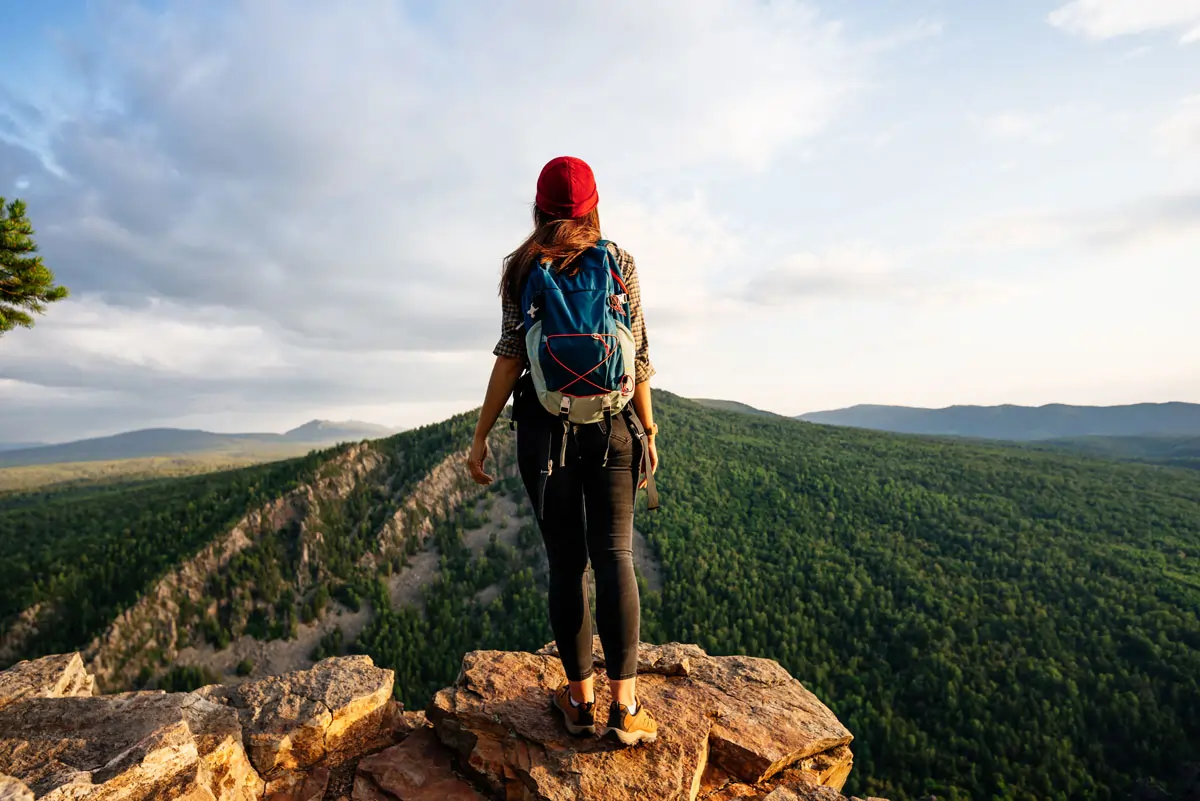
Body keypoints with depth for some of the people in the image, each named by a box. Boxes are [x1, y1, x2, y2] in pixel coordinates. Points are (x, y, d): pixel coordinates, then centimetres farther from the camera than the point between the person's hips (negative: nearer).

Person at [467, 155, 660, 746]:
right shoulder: (619, 261, 4)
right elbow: (637, 355, 2)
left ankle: (581, 699, 18)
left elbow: (511, 355, -5)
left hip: (545, 426, 0)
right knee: (613, 554, 3)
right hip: (611, 424, 1)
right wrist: (648, 430, 10)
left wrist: (480, 436, 0)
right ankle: (624, 704, 2)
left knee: (565, 561, 8)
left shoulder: (521, 267, 3)